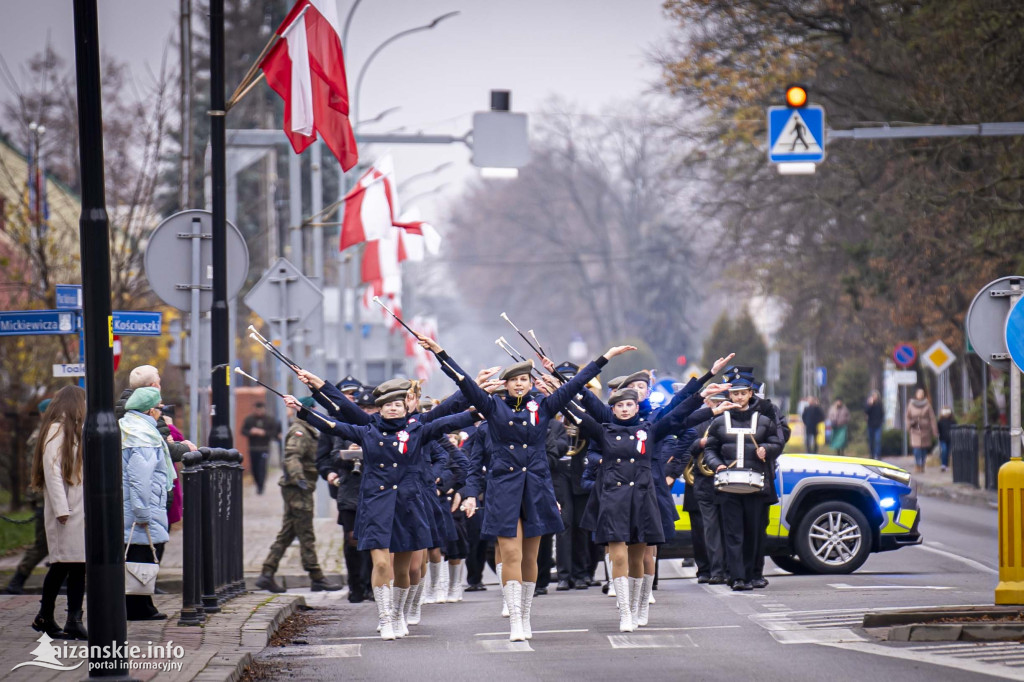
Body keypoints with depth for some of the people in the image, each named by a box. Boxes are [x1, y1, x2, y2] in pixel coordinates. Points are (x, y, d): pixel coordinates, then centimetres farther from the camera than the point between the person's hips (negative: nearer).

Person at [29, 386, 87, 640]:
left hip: (80, 507, 8)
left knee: (78, 564, 2)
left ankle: (74, 620, 0)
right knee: (63, 564, -6)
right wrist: (60, 508, -18)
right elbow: (52, 469, -13)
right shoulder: (56, 430, -7)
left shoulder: (74, 429, 21)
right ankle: (45, 617, 5)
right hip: (65, 508, -8)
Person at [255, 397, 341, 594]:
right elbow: (291, 457, -26)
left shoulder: (306, 432, 20)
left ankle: (267, 575, 9)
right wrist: (299, 478, -38)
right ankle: (317, 579, -3)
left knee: (286, 534, 10)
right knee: (306, 536, -6)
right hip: (299, 489, -10)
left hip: (294, 489, 10)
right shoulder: (299, 433, -13)